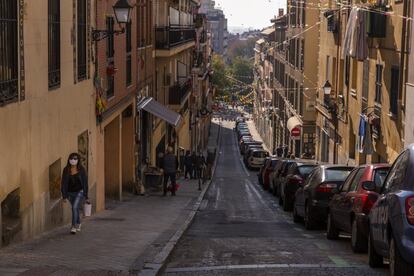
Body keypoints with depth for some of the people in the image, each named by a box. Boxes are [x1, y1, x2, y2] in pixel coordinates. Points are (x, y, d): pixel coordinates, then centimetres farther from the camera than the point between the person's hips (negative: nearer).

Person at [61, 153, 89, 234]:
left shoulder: (81, 170, -10)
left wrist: (86, 196, -8)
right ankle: (78, 224, 38)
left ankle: (74, 226, -16)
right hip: (70, 192, 3)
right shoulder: (66, 170, -5)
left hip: (79, 191, -3)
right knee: (75, 208, 16)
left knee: (75, 207, -20)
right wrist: (64, 196, -4)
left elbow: (85, 183, -7)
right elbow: (64, 183, -2)